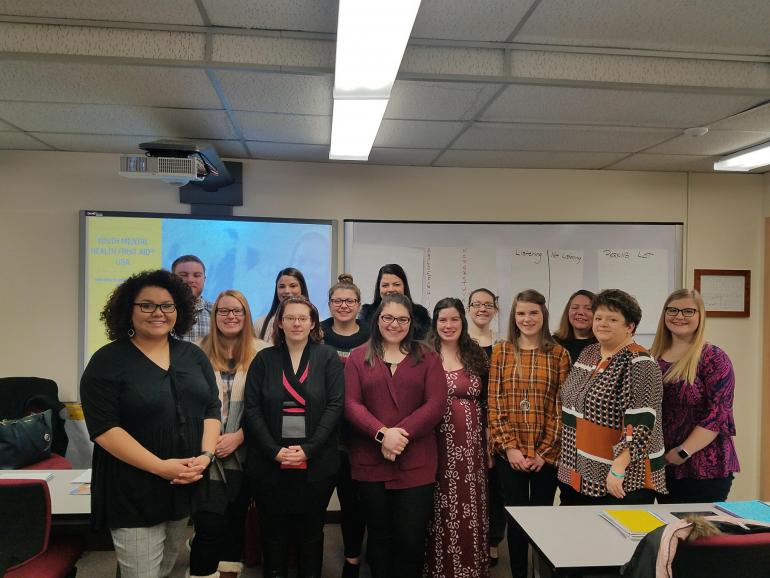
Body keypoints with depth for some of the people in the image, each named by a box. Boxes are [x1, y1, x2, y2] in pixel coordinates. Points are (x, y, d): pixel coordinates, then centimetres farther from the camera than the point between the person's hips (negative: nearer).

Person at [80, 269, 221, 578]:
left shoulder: (193, 355, 5)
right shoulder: (108, 361, -10)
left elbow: (212, 409, 6)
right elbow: (103, 427, -16)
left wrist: (206, 455, -11)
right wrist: (161, 467, -21)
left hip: (186, 485, 5)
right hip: (133, 491, -5)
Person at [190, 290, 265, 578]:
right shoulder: (199, 351, 2)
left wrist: (238, 436, -10)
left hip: (243, 454, 1)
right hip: (207, 454, -1)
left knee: (235, 521, 12)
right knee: (210, 526, -9)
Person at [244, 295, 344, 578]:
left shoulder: (328, 357, 1)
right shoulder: (264, 359, 4)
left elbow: (335, 406, -5)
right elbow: (252, 409, -1)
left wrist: (308, 449, -14)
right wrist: (274, 450, -12)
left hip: (316, 463, -1)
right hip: (269, 463, 1)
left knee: (311, 531, 12)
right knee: (274, 531, 11)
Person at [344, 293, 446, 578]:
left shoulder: (427, 358, 5)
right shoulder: (358, 357, 6)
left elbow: (436, 404, -5)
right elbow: (351, 404, -3)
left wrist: (402, 435, -16)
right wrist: (382, 434, -17)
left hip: (415, 463, 0)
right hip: (370, 462, 1)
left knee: (411, 539, 3)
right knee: (379, 536, 12)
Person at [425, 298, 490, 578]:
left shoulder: (477, 355, 7)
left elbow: (486, 401, 10)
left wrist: (490, 442, 6)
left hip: (471, 445, 3)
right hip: (438, 445, -2)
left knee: (471, 508, 8)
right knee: (441, 510, 5)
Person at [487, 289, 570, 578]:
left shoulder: (559, 354, 0)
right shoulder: (501, 351, 2)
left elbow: (561, 407, -2)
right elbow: (495, 403, -1)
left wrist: (544, 451, -8)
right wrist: (510, 446, -9)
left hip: (547, 453, 0)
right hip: (510, 452, 0)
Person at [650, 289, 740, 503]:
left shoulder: (713, 358, -8)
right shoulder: (654, 357, 7)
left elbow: (717, 413, -15)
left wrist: (683, 453, -18)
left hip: (705, 469, -5)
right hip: (661, 465, 5)